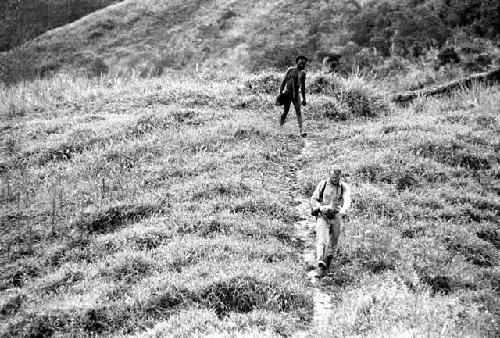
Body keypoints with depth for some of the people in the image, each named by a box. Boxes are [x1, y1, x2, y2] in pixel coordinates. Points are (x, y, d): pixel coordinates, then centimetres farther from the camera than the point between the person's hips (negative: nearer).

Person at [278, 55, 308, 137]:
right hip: (287, 93, -3)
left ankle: (301, 130, -18)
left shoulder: (303, 73, 8)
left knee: (298, 112, -10)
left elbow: (303, 86, 17)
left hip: (296, 94, 3)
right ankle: (281, 122, 35)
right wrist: (280, 93, -9)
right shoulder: (291, 70, -5)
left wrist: (304, 98, 17)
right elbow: (283, 81, -4)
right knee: (285, 112, 2)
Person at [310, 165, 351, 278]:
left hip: (336, 217, 1)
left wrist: (343, 210, -40)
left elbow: (347, 200, -18)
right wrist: (320, 207, -17)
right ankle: (321, 267, -21)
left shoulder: (344, 187, -2)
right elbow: (314, 199, 3)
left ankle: (327, 263, 34)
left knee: (333, 243, 11)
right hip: (323, 216, -1)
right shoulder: (322, 184, 0)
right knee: (322, 241, -15)